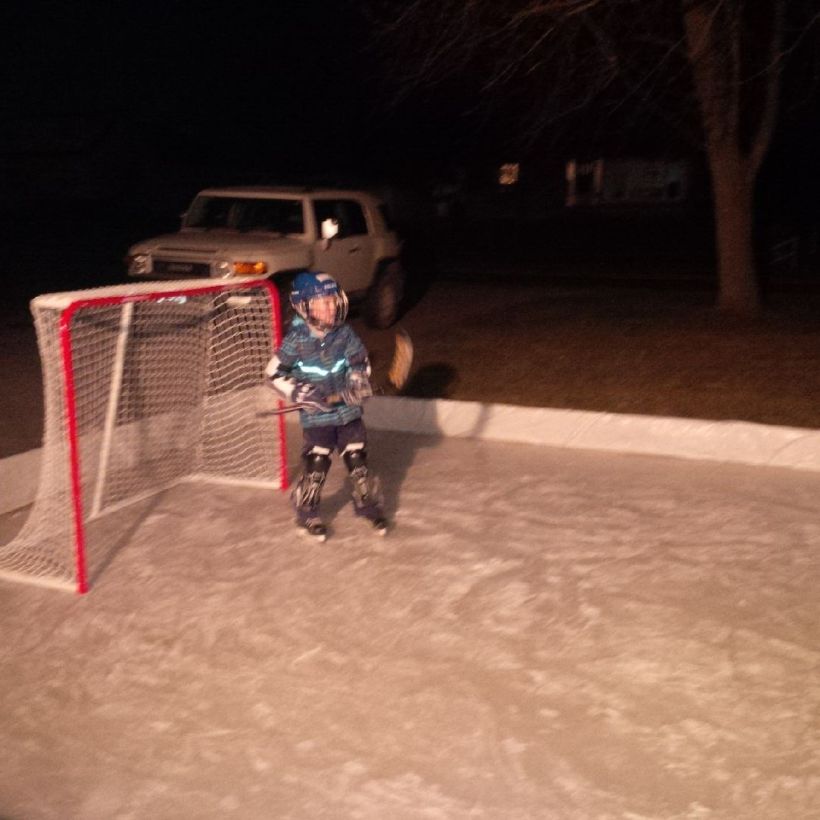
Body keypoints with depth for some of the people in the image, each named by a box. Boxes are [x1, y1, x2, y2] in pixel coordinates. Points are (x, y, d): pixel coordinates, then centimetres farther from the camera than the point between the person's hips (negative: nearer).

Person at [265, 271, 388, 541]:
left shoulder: (345, 334, -4)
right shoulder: (296, 340, -12)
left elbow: (360, 362, 9)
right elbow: (274, 372, -7)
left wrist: (358, 381, -10)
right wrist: (299, 392, -17)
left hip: (348, 412, 3)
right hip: (316, 417, -3)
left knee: (358, 461, 8)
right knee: (315, 466, -1)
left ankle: (369, 506, 27)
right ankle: (307, 513, 20)